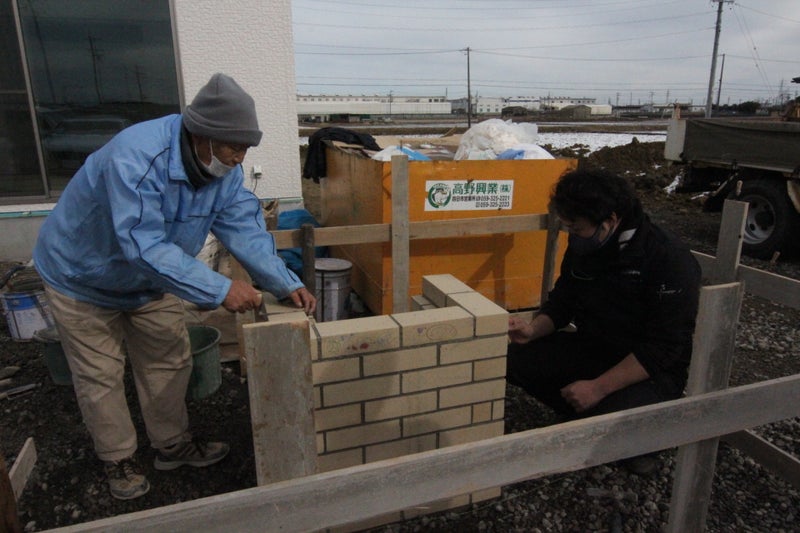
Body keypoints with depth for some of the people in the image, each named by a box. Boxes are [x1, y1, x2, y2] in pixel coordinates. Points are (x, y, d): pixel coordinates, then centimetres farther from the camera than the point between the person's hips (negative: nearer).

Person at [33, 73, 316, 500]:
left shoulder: (224, 167, -16)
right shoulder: (136, 157, -39)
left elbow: (245, 229, -18)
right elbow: (145, 246, -44)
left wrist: (287, 284, -29)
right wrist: (219, 290, -48)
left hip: (149, 280, 6)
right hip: (82, 277, -6)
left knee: (169, 362, 12)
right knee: (101, 375, 7)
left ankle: (172, 445, 33)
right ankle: (118, 460, 30)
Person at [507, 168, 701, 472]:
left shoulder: (671, 261, -23)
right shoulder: (582, 247, -3)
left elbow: (663, 350, -24)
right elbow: (561, 301, 8)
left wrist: (599, 388, -28)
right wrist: (533, 329, -13)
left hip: (653, 370, -6)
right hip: (591, 348, 7)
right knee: (514, 358, -10)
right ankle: (588, 414, 6)